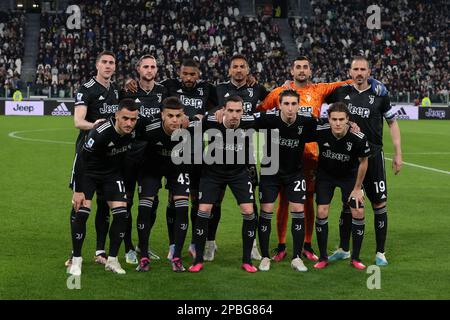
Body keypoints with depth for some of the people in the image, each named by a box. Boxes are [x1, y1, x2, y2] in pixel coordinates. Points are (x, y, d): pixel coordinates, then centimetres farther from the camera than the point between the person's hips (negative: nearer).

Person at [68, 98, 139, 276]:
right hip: (88, 172, -5)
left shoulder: (133, 131, -15)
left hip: (112, 173, 5)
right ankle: (76, 260, -1)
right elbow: (81, 159, -25)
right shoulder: (100, 132, -33)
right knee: (81, 213, -17)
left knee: (121, 213, -8)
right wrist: (78, 191, -23)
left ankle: (112, 260, 6)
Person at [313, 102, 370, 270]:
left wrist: (357, 188, -5)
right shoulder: (320, 132, -28)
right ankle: (323, 257, 6)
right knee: (321, 212, -10)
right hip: (325, 174, 0)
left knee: (358, 213, -8)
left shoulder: (358, 138, -29)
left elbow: (363, 162, -11)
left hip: (350, 175, 0)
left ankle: (355, 258, 8)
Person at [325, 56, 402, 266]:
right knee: (348, 203, 10)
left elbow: (392, 123, 6)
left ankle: (380, 253, 8)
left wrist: (398, 154, 2)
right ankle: (343, 249, 21)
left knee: (379, 204, -2)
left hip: (373, 155, -1)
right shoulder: (341, 92, 3)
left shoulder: (379, 95, 0)